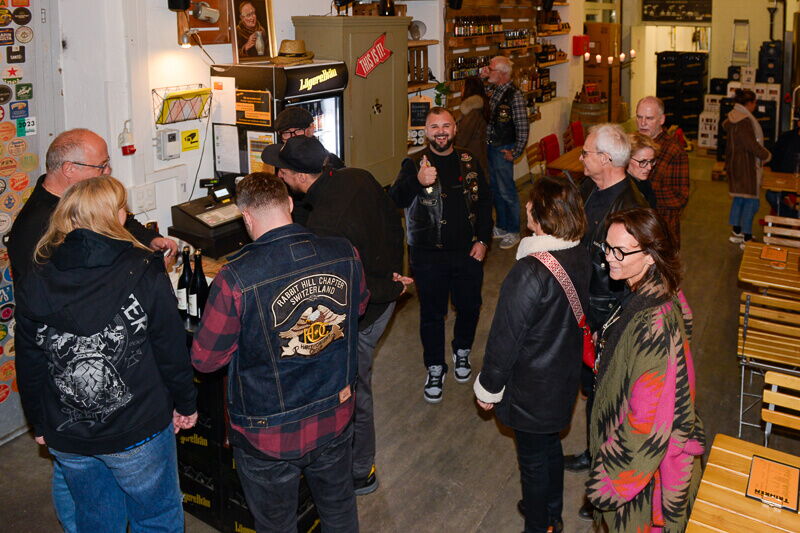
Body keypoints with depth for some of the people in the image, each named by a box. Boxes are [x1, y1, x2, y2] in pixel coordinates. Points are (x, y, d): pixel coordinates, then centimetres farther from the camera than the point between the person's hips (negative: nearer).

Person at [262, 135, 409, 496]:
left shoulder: (322, 227, -34)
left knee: (353, 392, 11)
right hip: (384, 297, 10)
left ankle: (360, 473, 34)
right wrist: (393, 271, 12)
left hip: (361, 315, -9)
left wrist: (390, 289, -12)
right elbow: (394, 221, 6)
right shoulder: (357, 178, -8)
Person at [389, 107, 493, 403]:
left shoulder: (469, 163, 4)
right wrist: (418, 182, -44)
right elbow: (396, 199, -24)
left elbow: (484, 202, 11)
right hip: (428, 255, -3)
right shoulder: (414, 164, -7)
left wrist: (483, 240, 0)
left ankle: (462, 352, 43)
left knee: (469, 306, 15)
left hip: (467, 252, 3)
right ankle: (435, 369, 25)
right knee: (432, 313, 8)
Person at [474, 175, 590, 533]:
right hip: (565, 378, 8)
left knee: (533, 458, 14)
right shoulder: (580, 258, -8)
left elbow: (505, 338, -24)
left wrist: (488, 388, -10)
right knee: (551, 444, 27)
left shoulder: (530, 272, -32)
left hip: (532, 389, -8)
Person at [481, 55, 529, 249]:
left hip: (503, 149, -8)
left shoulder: (514, 95, -17)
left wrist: (515, 153, -14)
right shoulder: (494, 91, 7)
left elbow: (523, 128, -17)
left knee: (507, 191, -1)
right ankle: (501, 227, 32)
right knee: (495, 189, 17)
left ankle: (513, 232, 12)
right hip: (490, 146, 8)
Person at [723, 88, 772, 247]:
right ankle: (746, 238, 2)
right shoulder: (744, 121, -22)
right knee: (751, 200, -3)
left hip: (735, 163, 10)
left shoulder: (733, 116, 9)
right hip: (746, 166, -10)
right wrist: (767, 155, -8)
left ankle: (736, 232, 27)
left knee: (739, 198, 19)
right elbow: (752, 144, -23)